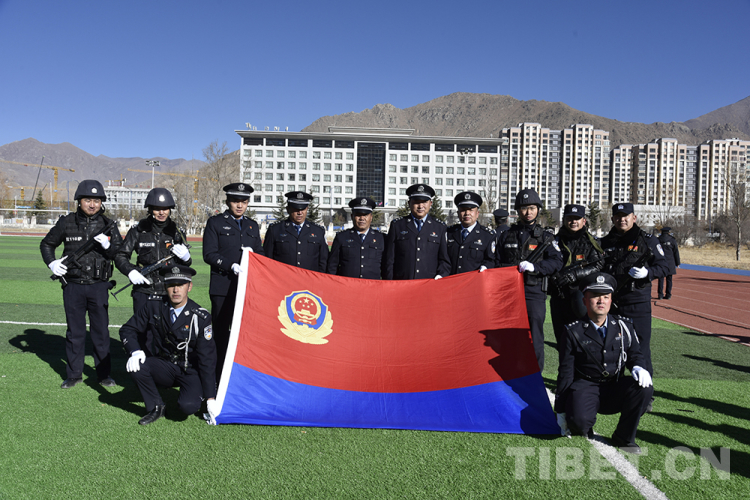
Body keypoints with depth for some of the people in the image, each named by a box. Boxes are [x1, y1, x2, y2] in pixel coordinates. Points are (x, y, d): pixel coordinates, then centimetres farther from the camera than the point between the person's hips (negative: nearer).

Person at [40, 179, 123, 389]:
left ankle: (104, 374, 16)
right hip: (73, 285, 1)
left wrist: (107, 245, -20)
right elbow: (46, 244, 17)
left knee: (101, 331, 5)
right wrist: (51, 263, 2)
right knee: (75, 331, 10)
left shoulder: (108, 225, 1)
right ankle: (74, 374, 22)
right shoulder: (66, 223, 3)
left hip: (99, 286, -1)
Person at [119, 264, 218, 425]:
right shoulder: (154, 308, -7)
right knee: (135, 366, -26)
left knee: (189, 406, -29)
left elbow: (207, 358, -15)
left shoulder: (200, 317, -16)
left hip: (190, 371, -3)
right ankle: (156, 408, -3)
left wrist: (211, 398, -16)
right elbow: (128, 329, 5)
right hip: (163, 367, 4)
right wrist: (135, 351, -20)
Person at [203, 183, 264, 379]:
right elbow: (209, 254, -5)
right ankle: (219, 376, 11)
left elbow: (261, 253, 20)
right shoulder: (215, 223, 4)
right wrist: (232, 266, -17)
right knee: (220, 331, 2)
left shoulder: (252, 225, 17)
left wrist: (252, 254, -3)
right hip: (223, 287, -3)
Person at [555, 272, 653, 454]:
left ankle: (624, 437, -3)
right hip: (585, 387, -3)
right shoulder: (573, 332, -4)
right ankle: (584, 429, 10)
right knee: (579, 420, -33)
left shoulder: (623, 326, 5)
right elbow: (566, 372, -2)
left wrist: (638, 367, -15)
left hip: (615, 389, 4)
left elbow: (635, 353, 13)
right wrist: (560, 411, -2)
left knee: (644, 388, -26)